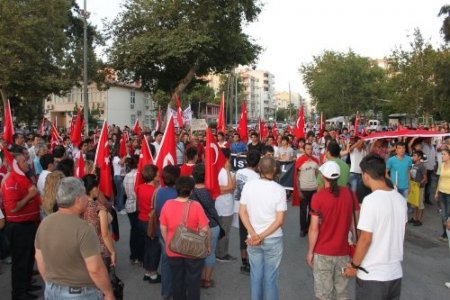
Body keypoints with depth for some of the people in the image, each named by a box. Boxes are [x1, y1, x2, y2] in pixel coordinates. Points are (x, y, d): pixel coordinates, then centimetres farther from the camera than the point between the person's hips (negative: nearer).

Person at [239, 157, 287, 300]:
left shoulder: (248, 186, -7)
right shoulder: (279, 190, -14)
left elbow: (242, 212, -6)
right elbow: (280, 220, -15)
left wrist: (254, 234, -9)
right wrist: (262, 236, -13)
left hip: (252, 239, 2)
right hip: (273, 240, -2)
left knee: (255, 274, 18)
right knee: (270, 276, 13)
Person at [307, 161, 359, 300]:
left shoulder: (318, 197, -15)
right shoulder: (349, 194, -4)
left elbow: (314, 228, -14)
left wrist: (310, 251, -3)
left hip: (322, 252, -4)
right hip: (343, 251, 4)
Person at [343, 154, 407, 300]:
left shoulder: (371, 200, -21)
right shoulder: (400, 199, 1)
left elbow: (365, 239, -19)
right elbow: (399, 234, 11)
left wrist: (354, 266, -7)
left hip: (372, 275, -6)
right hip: (396, 273, 6)